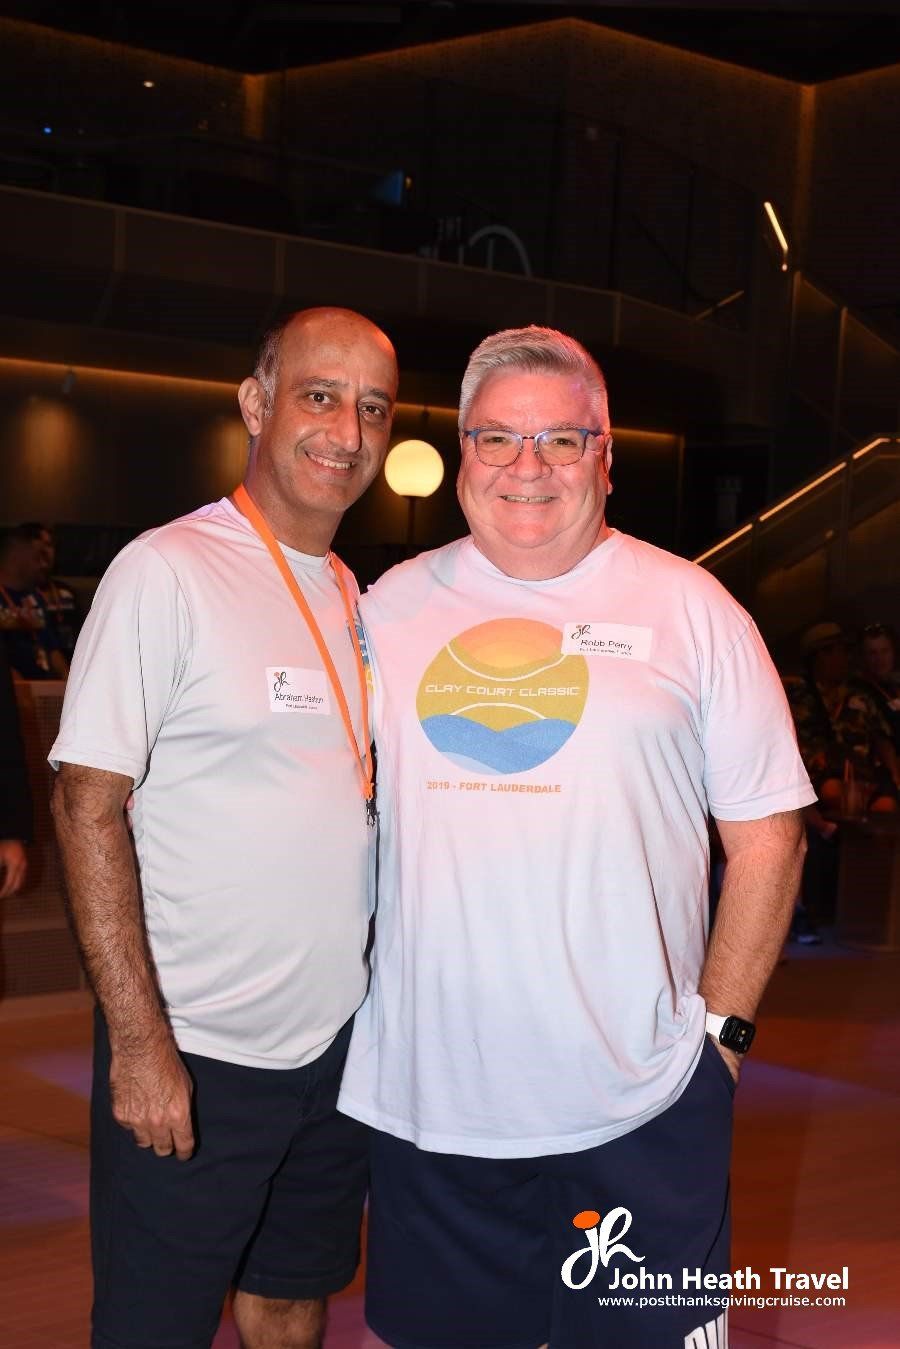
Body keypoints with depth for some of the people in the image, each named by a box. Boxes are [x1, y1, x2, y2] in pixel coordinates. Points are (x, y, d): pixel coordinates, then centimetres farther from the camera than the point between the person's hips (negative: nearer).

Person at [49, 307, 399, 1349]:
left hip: (336, 1042, 7)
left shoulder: (356, 597, 10)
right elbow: (87, 804, -14)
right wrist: (139, 1041, -19)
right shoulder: (167, 571, -12)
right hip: (192, 1057, -6)